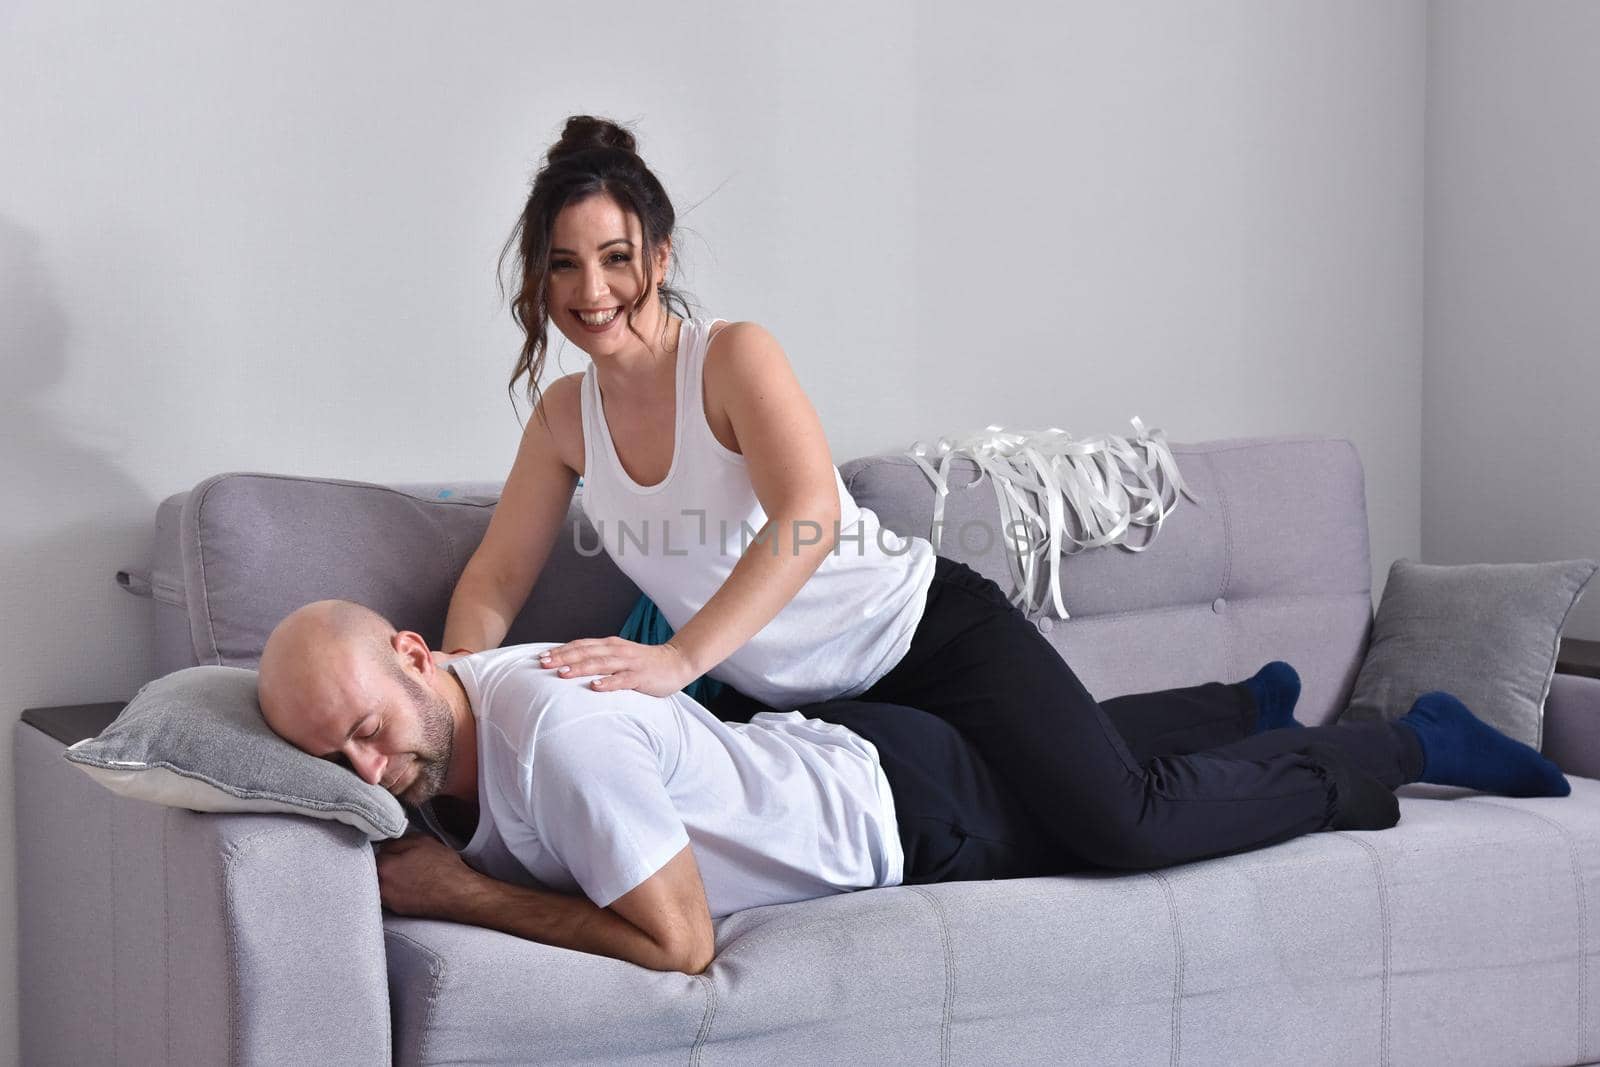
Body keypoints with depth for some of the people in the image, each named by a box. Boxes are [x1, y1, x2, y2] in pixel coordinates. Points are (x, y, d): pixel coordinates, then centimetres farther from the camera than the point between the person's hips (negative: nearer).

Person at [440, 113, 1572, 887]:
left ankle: (1410, 744, 0)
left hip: (927, 630, -7)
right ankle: (1241, 705, 45)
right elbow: (495, 581, 6)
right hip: (807, 698, 7)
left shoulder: (733, 355, -18)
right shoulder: (565, 416, 1)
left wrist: (679, 658, -42)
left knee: (1119, 820, -22)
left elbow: (808, 519, -32)